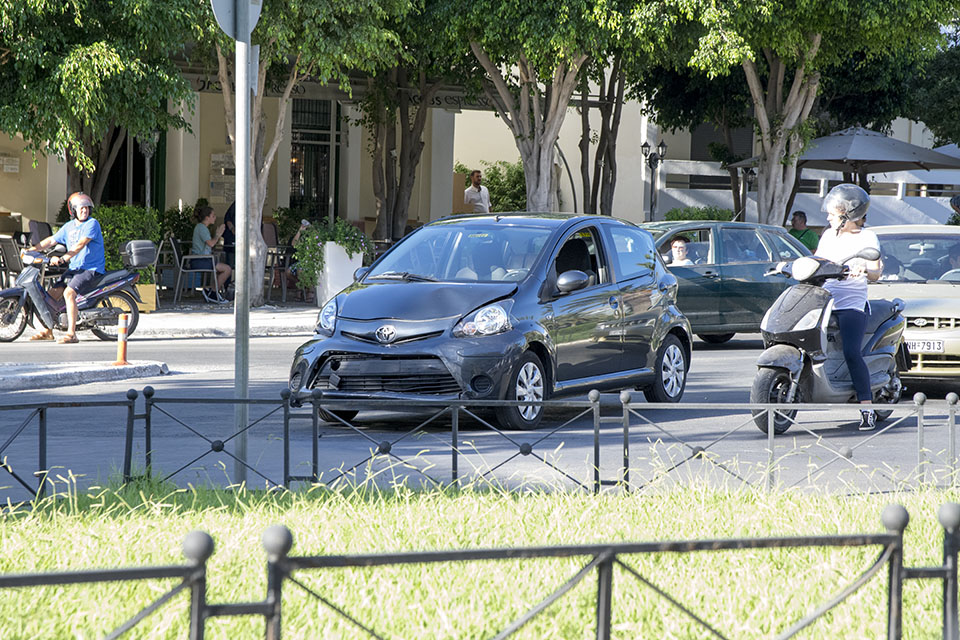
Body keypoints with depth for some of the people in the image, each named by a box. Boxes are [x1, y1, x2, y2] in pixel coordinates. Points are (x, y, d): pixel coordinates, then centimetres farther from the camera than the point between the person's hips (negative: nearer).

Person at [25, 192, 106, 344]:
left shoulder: (92, 224, -11)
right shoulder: (69, 227, 13)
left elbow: (80, 245, -23)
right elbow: (51, 240, 18)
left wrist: (62, 259, -31)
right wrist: (32, 249, 7)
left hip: (92, 269, -8)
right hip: (74, 268, 8)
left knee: (69, 293, -27)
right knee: (52, 292, 2)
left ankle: (71, 334, -28)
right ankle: (48, 331, 16)